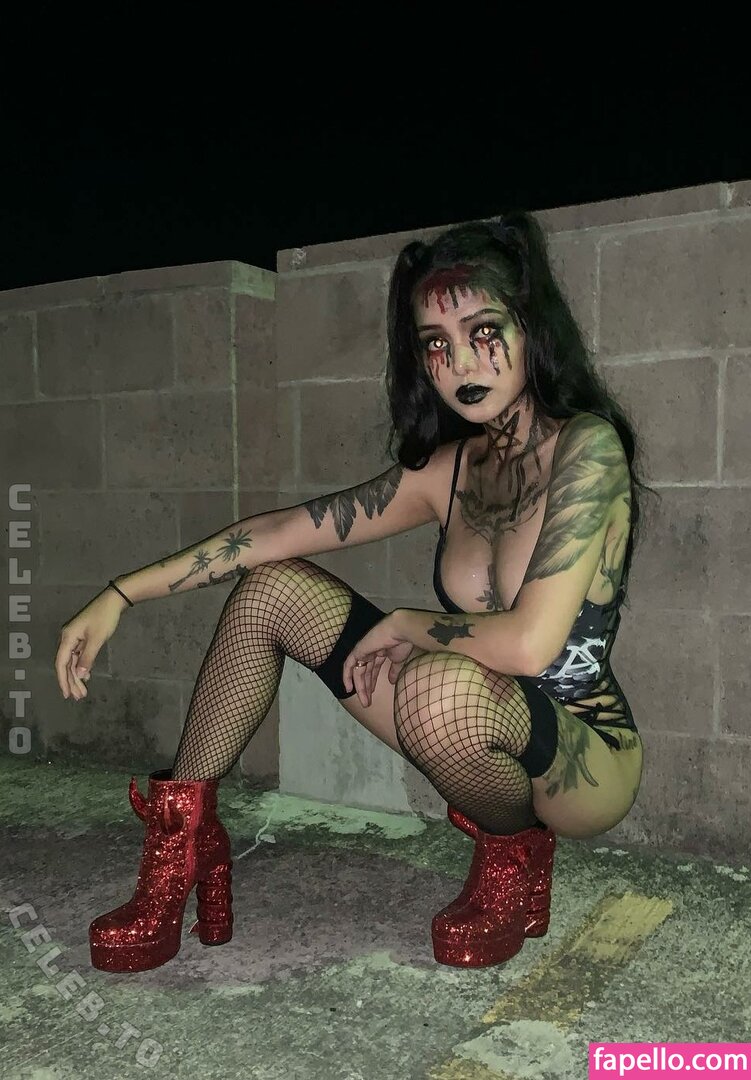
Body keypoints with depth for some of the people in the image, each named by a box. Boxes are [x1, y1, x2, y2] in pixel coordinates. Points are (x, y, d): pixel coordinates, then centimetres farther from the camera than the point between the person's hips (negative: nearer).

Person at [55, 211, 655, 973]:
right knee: (273, 584, -1)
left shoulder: (587, 446, -19)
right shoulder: (448, 468, 1)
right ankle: (182, 846, 3)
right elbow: (278, 532, 1)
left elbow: (531, 642, -29)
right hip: (480, 736, 6)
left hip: (587, 761, -6)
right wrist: (119, 597, -2)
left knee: (445, 684, -41)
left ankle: (515, 854, -5)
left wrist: (401, 627, -12)